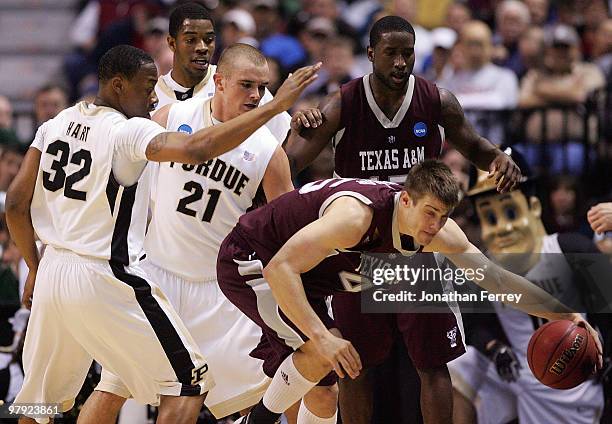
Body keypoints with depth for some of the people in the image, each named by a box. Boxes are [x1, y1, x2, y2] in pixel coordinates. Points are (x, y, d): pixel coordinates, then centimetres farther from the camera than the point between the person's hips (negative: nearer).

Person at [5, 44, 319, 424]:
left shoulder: (56, 124, 8)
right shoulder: (130, 131, -13)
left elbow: (16, 204, 10)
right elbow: (196, 150, -31)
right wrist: (277, 105, -28)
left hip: (52, 274, 8)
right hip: (105, 279, -8)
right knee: (189, 383, 1)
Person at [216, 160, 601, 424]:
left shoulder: (437, 230, -12)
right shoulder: (357, 214, -37)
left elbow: (495, 278, -5)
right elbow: (279, 269, -40)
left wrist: (562, 314, -12)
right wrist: (321, 337, -45)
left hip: (296, 278, 8)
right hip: (248, 263, -8)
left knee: (322, 392, 9)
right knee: (323, 351, -26)